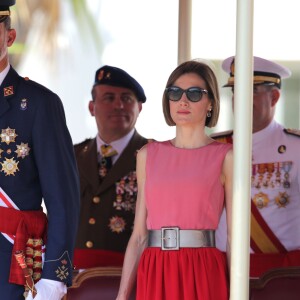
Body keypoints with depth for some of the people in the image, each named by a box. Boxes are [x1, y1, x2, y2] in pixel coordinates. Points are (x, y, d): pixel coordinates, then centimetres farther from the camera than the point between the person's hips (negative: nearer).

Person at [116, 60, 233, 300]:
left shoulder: (225, 158, 3)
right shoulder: (149, 155, 13)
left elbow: (236, 237, -1)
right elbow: (139, 235, 11)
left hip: (202, 275, -3)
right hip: (155, 277, 3)